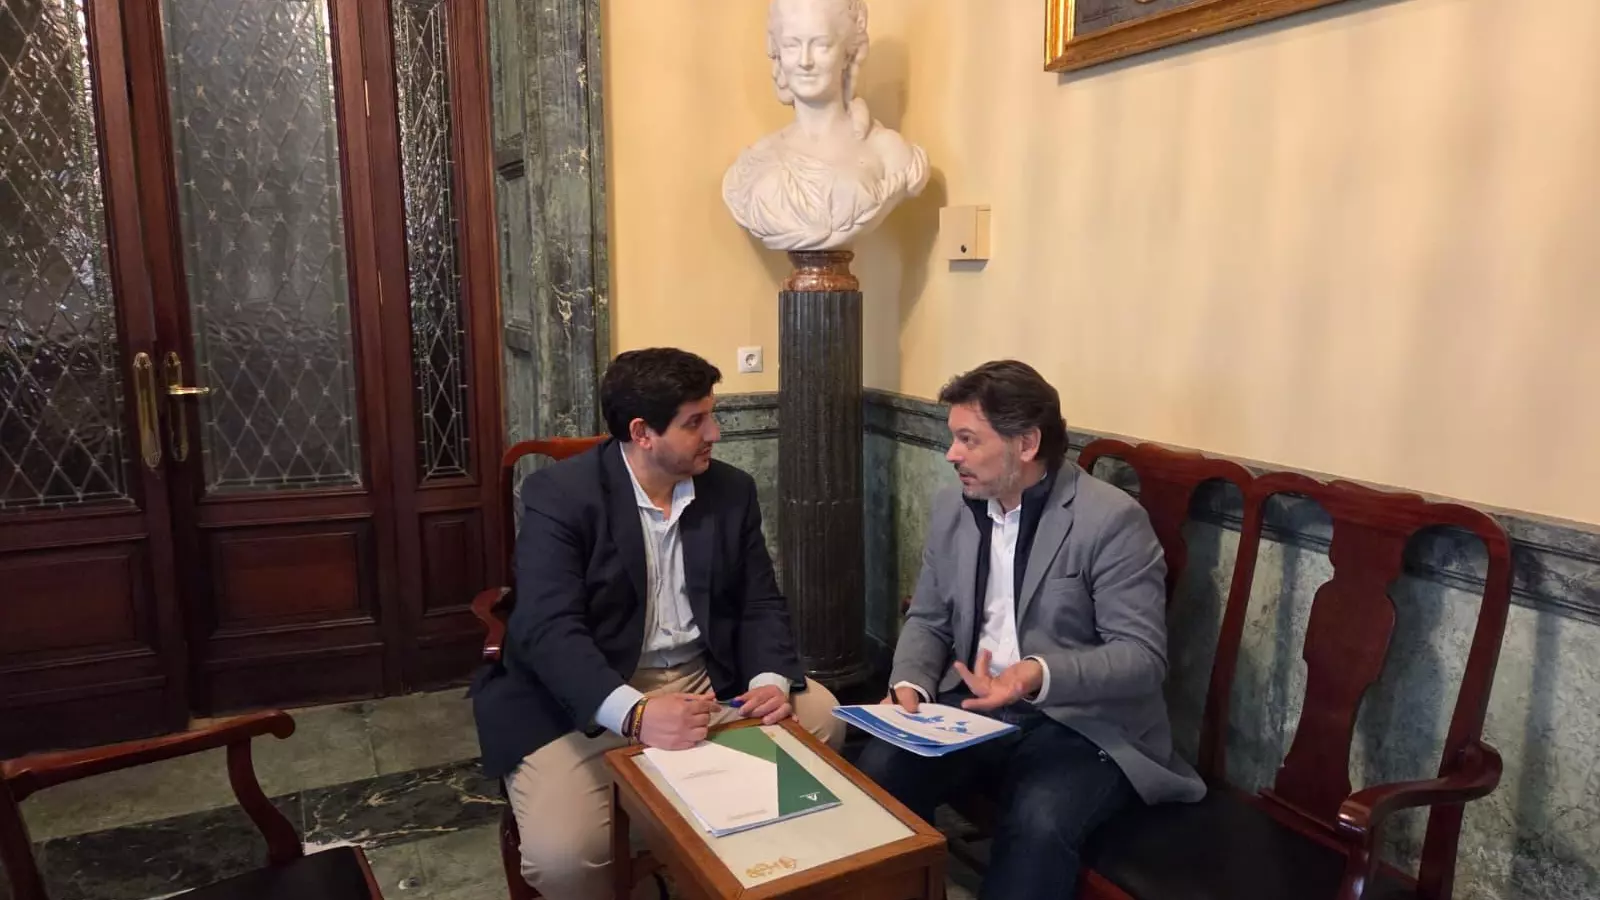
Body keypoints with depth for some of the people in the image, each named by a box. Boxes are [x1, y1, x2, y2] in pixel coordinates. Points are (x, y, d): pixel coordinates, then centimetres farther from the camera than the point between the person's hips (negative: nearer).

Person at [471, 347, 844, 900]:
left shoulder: (732, 491, 3)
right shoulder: (560, 495, -13)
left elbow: (761, 603, 5)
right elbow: (549, 630, -23)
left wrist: (772, 680, -16)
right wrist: (635, 713, -38)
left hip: (706, 681, 5)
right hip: (585, 701, -5)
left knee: (819, 717, -9)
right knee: (562, 854, -25)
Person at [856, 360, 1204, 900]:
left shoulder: (1111, 519, -14)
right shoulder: (952, 509, 5)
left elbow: (1142, 658, -17)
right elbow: (928, 620, 12)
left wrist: (1039, 675, -33)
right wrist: (909, 684, -9)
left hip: (1082, 726, -5)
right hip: (972, 710, 5)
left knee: (1037, 823, -33)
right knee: (877, 772, -19)